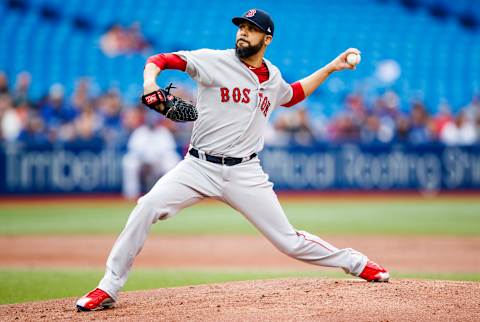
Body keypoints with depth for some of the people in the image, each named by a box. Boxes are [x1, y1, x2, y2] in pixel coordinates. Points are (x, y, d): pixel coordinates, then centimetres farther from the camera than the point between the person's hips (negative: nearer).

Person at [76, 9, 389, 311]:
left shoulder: (273, 77, 12)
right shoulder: (213, 61, -2)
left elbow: (292, 95, 35)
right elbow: (161, 59, -6)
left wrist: (330, 68, 30)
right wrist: (150, 80, -27)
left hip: (245, 174, 2)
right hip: (199, 166, -2)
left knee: (289, 241, 0)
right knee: (148, 207, -25)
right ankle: (109, 288, -16)